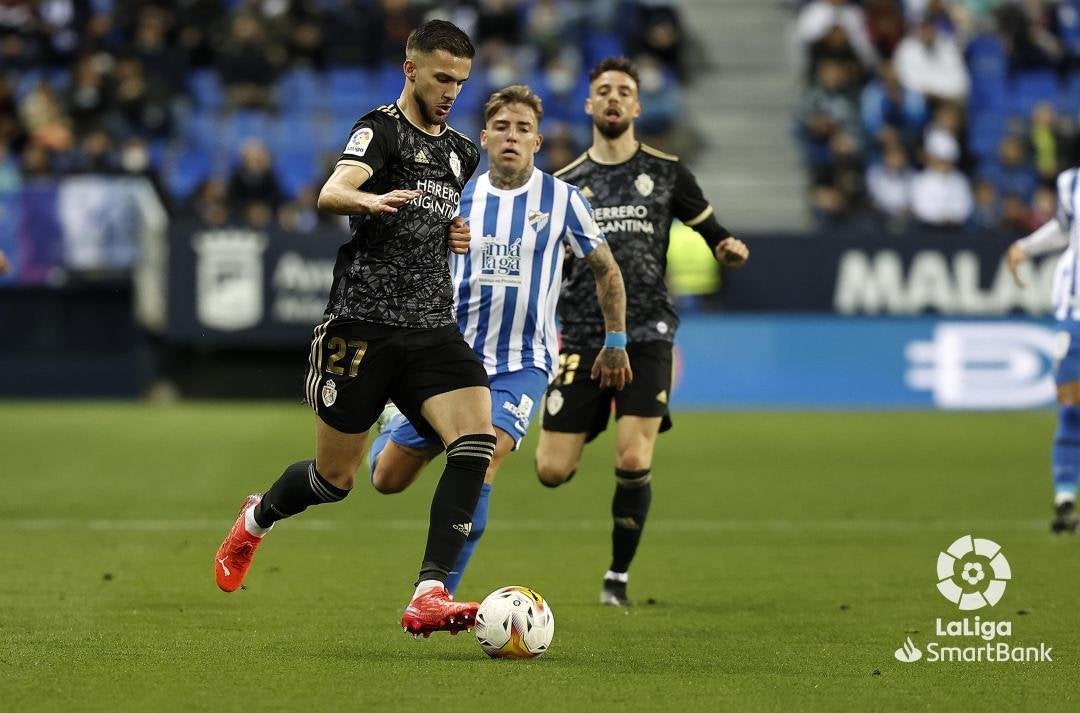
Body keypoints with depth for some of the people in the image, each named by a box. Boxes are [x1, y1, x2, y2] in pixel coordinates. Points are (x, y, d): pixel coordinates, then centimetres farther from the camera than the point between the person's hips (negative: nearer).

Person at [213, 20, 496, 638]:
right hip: (363, 325, -5)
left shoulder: (462, 153, 15)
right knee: (335, 479, 5)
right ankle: (257, 519, 41)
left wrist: (460, 235, 11)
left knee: (478, 438, -21)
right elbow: (330, 194, -26)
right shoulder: (382, 129, -7)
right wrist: (369, 200, -49)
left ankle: (429, 596, -26)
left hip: (433, 329, 5)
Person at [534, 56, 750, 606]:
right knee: (552, 471, -6)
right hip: (582, 338, 1)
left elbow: (715, 239, 11)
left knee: (633, 463, -15)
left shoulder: (666, 172, 7)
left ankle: (618, 576, 5)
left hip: (646, 335, -1)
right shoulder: (565, 184, 8)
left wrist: (731, 251, -11)